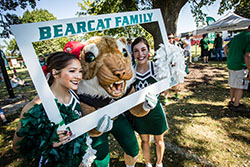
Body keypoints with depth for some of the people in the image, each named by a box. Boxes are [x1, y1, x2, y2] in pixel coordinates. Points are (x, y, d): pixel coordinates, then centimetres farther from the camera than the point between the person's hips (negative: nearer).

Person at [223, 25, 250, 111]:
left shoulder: (238, 36, 10)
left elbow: (225, 48, 17)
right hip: (240, 66, -8)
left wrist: (229, 59, 24)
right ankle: (236, 105, 18)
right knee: (239, 87, 6)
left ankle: (231, 101, 32)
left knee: (233, 85, 20)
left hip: (230, 65, 8)